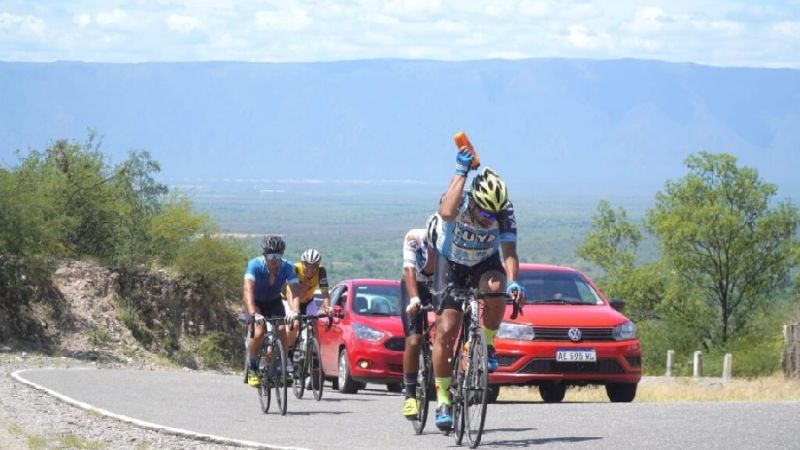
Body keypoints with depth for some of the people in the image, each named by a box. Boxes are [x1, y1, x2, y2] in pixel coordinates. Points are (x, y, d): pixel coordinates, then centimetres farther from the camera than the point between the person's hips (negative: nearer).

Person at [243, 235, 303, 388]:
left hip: (274, 302, 2)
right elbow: (248, 289, -41)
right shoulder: (255, 265, -29)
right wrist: (252, 312, -56)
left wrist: (294, 310, -52)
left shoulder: (287, 267, -23)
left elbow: (294, 290, -32)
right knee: (258, 333, -24)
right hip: (256, 302, -2)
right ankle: (252, 368, -1)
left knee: (282, 330, -21)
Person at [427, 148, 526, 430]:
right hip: (450, 262, -1)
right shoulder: (458, 202, -29)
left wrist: (513, 282, -48)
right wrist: (462, 171, -46)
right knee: (446, 331, -13)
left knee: (495, 287, -36)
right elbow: (447, 212, -53)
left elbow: (509, 252, -30)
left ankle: (487, 345, -13)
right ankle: (443, 400, -2)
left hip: (484, 263, 1)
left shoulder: (505, 212, -24)